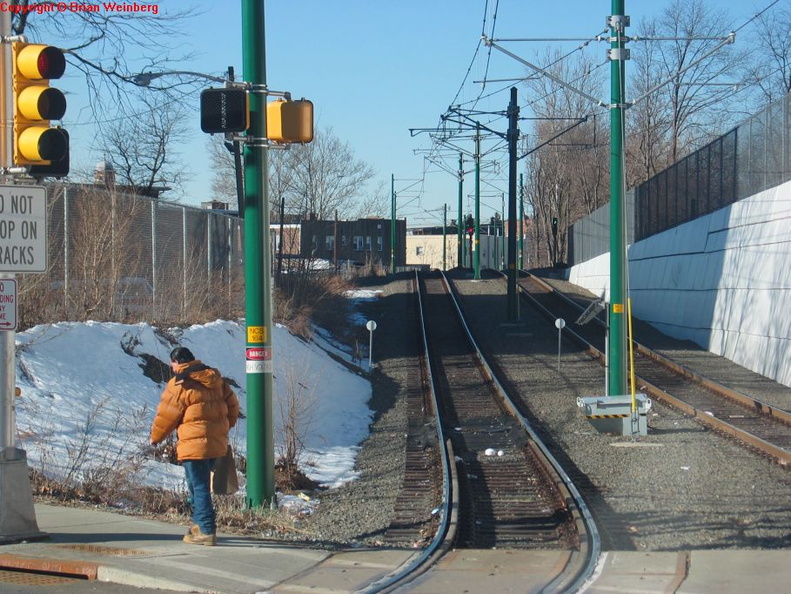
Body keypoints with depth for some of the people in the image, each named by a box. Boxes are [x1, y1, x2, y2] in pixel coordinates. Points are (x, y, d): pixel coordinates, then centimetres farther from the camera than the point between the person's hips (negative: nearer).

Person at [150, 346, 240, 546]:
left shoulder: (180, 385, -12)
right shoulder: (215, 379, 11)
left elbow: (166, 415, -5)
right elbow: (232, 405, 16)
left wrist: (155, 437, 10)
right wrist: (225, 427, 28)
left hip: (194, 445, -8)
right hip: (217, 443, 8)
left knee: (199, 487, -4)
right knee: (200, 484, 20)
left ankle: (207, 531, -5)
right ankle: (199, 523, 27)